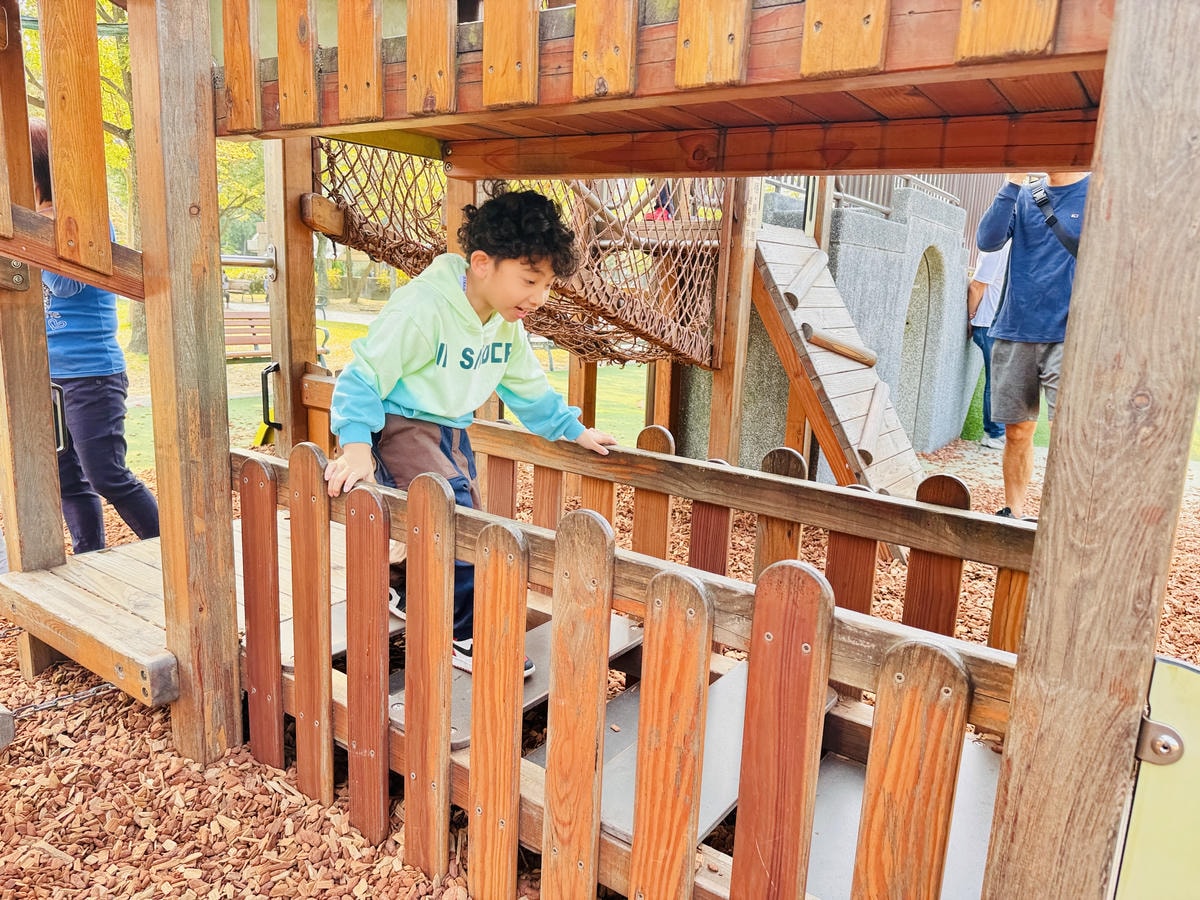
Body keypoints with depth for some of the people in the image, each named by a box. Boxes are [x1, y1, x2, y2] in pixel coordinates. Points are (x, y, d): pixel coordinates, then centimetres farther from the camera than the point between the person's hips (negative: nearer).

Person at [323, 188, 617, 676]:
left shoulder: (507, 324, -1)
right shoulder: (421, 309, -26)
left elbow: (527, 386, 15)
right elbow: (363, 378, -22)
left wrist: (573, 429, 18)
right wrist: (356, 446, -34)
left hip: (452, 429, 8)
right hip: (400, 424, -8)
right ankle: (466, 633, -13)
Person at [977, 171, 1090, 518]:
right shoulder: (1022, 195, 10)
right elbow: (988, 241, -5)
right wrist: (1013, 184, -11)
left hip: (1068, 335, -3)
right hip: (1015, 332, 3)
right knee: (1017, 432, 9)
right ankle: (1013, 515, 22)